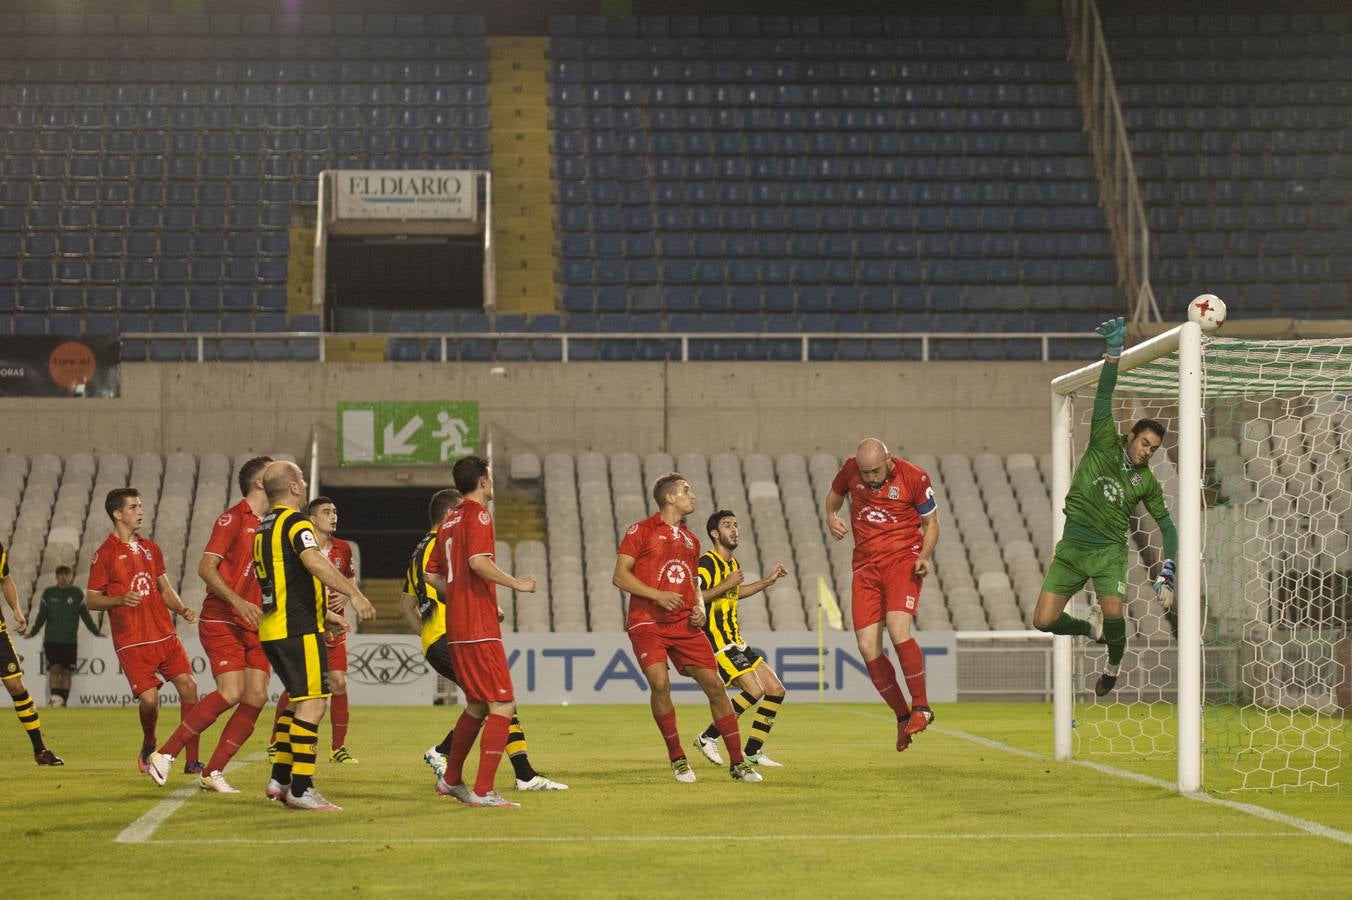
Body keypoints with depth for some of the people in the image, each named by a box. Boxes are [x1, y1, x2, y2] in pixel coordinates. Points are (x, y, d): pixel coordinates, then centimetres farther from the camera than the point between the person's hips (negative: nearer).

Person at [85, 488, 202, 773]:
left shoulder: (150, 548, 16)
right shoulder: (105, 554, -3)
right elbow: (91, 599, -2)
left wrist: (182, 609, 2)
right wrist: (120, 600, -20)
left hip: (165, 636, 5)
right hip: (131, 643, -5)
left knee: (188, 686, -8)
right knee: (149, 699, -14)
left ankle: (192, 760, -2)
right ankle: (148, 745, 19)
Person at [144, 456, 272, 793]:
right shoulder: (233, 518, -8)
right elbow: (206, 568, -15)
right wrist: (238, 603, -26)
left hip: (254, 625, 8)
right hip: (221, 622, -8)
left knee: (256, 697, -4)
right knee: (231, 692, -19)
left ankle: (212, 773, 3)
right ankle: (165, 755, -9)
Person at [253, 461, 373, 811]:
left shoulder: (263, 527, 18)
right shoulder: (295, 522, -11)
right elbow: (315, 562, -29)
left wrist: (323, 613, 30)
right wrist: (354, 593, -29)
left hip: (272, 630, 10)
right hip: (299, 631, -10)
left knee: (299, 701, 18)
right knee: (313, 702, -9)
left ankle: (279, 780, 18)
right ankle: (300, 788, -12)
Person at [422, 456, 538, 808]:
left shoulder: (449, 521, 17)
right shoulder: (479, 515, -9)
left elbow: (432, 575, 20)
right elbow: (478, 562, -25)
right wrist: (518, 583, -14)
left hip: (456, 629, 9)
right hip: (480, 629, -9)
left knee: (477, 705, 21)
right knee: (503, 706, -8)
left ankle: (451, 779, 28)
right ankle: (483, 791, -13)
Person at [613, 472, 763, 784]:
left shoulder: (690, 539, 18)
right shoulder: (642, 531, 0)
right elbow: (620, 576, -6)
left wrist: (699, 606, 6)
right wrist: (657, 595, -18)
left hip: (684, 624, 5)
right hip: (647, 624, -5)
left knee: (714, 685, -3)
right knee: (660, 682, -23)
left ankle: (737, 762, 5)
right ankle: (677, 758, -6)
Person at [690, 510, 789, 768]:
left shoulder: (732, 563, 16)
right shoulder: (706, 563, -12)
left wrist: (767, 581, 30)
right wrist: (726, 585, -24)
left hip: (736, 643, 10)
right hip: (718, 642, -10)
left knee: (776, 690, 4)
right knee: (755, 691, -20)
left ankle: (752, 752, 11)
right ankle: (708, 738, -7)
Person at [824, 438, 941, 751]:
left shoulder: (914, 478, -10)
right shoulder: (851, 470, -1)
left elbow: (931, 522, 2)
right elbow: (835, 492, 21)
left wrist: (924, 557, -15)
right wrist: (831, 516, 0)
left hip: (902, 560, -4)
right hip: (865, 566, 4)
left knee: (898, 629, -26)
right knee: (867, 648, -4)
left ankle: (921, 707, -12)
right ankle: (902, 716, 12)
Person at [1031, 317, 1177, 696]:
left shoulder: (1147, 482, 4)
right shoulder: (1104, 444, -2)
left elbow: (1167, 525, 11)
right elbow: (1104, 395, -12)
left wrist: (1167, 575, -1)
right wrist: (1113, 351, -24)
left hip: (1109, 550, 0)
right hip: (1071, 546, 0)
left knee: (1113, 613, -25)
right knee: (1044, 621, -9)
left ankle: (1115, 663, 9)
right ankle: (1089, 627, 26)